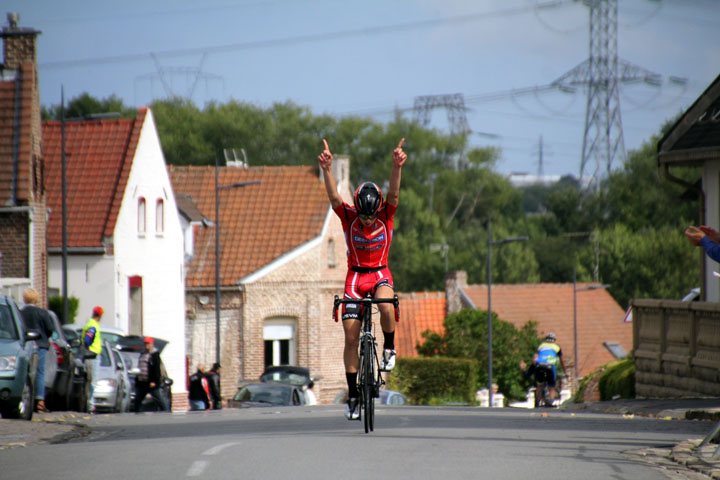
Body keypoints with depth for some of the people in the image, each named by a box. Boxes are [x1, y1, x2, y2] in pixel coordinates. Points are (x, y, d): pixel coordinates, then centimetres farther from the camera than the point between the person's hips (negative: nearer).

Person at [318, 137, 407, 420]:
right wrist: (327, 170, -44)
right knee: (351, 337, -5)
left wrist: (397, 167, -44)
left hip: (380, 273, -1)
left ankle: (389, 348, -8)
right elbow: (334, 198, -26)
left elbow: (394, 195, -26)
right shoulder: (348, 217, -10)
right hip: (355, 275, 1)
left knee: (385, 305, -36)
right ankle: (353, 395, 5)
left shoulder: (386, 216, -9)